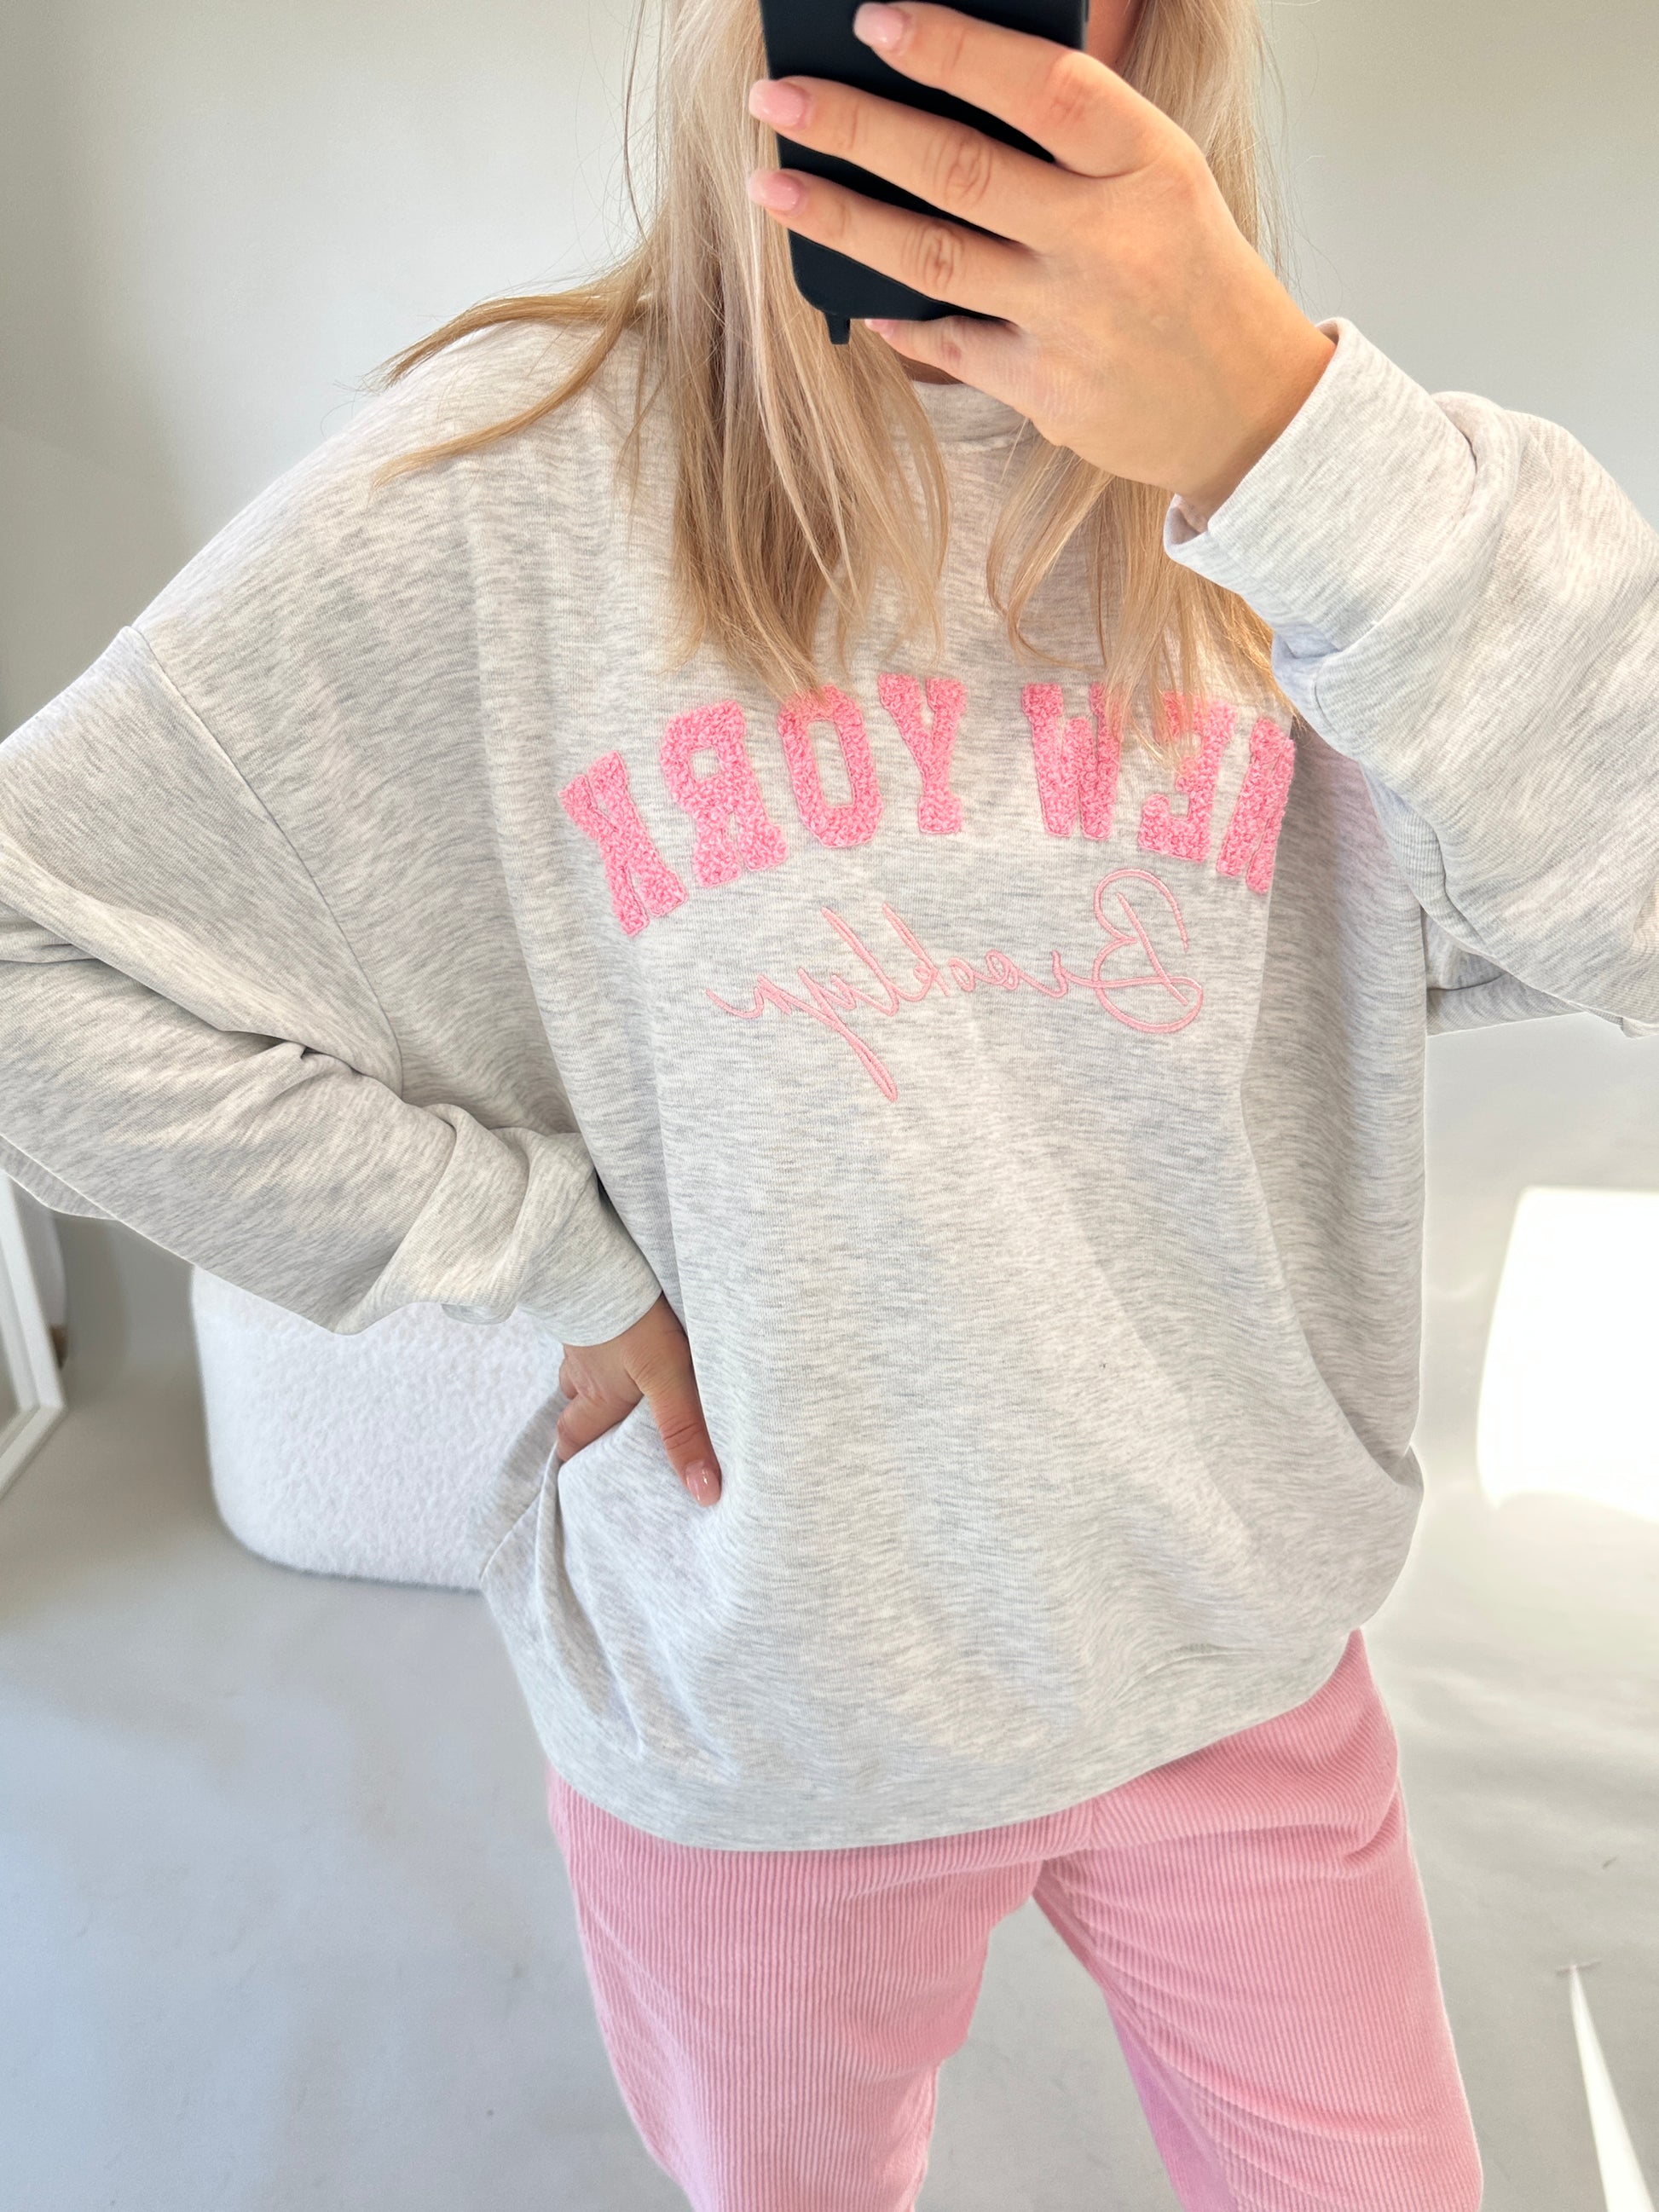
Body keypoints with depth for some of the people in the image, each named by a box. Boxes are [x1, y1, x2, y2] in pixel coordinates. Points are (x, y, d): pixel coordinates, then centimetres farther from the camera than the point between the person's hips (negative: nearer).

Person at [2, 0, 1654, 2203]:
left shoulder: (1279, 460, -6)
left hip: (1240, 1653, 2)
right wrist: (557, 1265, -13)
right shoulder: (507, 478, -13)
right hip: (753, 1703, -1)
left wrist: (1280, 426, -34)